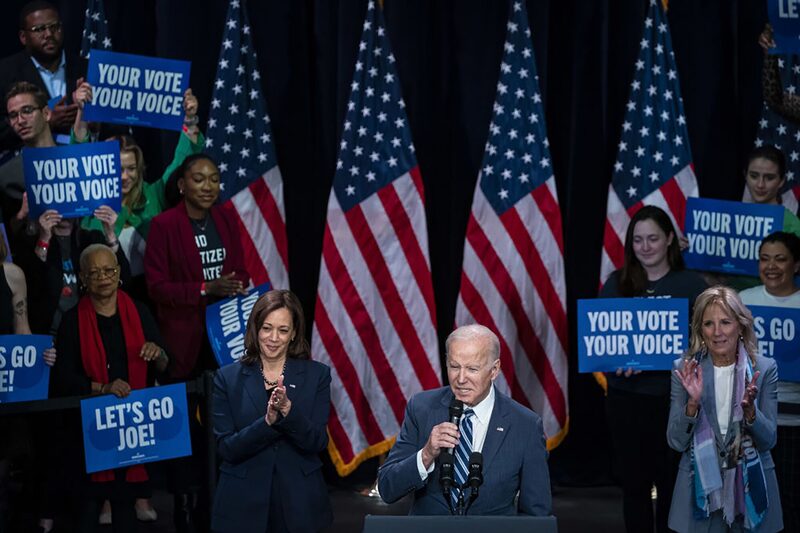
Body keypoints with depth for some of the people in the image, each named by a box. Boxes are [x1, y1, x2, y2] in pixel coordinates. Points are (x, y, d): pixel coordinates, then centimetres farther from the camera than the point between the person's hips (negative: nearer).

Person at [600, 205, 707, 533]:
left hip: (673, 397, -2)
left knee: (671, 483, 6)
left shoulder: (691, 285, -1)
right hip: (626, 396, 2)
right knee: (634, 482, 7)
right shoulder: (617, 283, 5)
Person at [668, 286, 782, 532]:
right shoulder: (686, 370, -4)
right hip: (700, 486, 0)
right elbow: (676, 442, -7)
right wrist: (693, 402, -22)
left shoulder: (764, 369, -5)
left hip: (751, 488, 0)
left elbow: (768, 440, -7)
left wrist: (749, 409, -24)